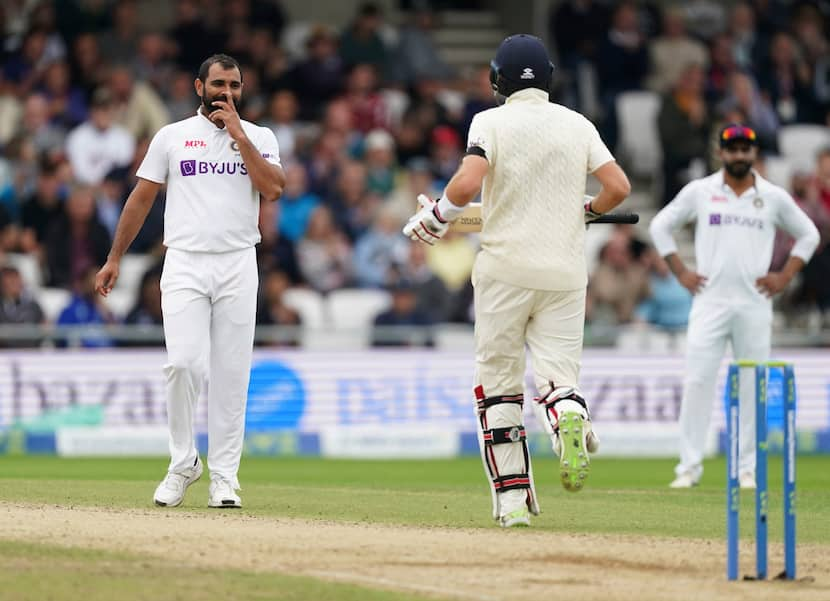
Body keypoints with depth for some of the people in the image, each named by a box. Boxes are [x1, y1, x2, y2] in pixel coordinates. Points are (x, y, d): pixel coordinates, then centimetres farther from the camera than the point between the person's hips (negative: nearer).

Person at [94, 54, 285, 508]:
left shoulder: (259, 138, 9)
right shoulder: (172, 137, 9)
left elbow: (273, 189, -8)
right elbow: (142, 197, 12)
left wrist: (238, 136, -9)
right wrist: (114, 259, 9)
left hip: (238, 266, 1)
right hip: (185, 264, -1)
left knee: (231, 372, -1)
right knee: (183, 363, -14)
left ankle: (224, 475, 4)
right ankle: (183, 462, 2)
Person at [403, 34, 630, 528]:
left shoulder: (491, 122, -4)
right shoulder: (578, 125, 7)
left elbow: (467, 184, -19)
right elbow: (619, 187, -1)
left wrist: (435, 217, 0)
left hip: (505, 271, -2)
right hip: (564, 273, 2)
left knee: (499, 384, 8)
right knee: (558, 375, 5)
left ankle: (513, 499, 5)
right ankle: (570, 419, -32)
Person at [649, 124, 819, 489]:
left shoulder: (774, 197, 8)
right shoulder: (699, 191, 6)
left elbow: (808, 235, 17)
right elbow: (660, 226, 12)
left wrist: (784, 277, 6)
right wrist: (681, 272, 4)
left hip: (754, 304, 1)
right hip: (709, 301, -1)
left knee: (753, 387, 1)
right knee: (697, 380, -9)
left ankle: (748, 469, 7)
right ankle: (689, 465, -7)